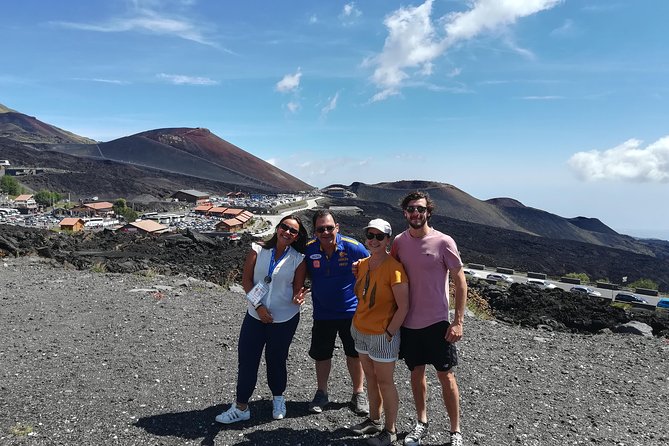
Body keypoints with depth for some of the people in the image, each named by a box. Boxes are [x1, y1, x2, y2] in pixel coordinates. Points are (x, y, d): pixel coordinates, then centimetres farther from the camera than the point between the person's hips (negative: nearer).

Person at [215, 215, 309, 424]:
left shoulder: (298, 260, -5)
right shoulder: (258, 251, -4)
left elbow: (298, 288, -4)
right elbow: (246, 279, -4)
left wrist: (298, 297, -29)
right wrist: (258, 306, -13)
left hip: (284, 319, -1)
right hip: (255, 315, 1)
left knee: (276, 360, 13)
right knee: (246, 359, 3)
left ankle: (278, 398, 39)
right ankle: (241, 407, 19)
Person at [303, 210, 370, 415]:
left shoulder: (353, 247, -17)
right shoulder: (309, 249, -12)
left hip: (351, 311, -1)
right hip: (322, 312, 2)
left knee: (355, 354, 12)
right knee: (321, 354, 13)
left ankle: (358, 393, 32)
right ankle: (322, 393, 34)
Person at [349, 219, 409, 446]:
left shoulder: (394, 268, -19)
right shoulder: (362, 264, 2)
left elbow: (403, 307, -18)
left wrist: (389, 333, -15)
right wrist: (356, 323, 10)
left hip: (383, 335, -7)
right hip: (361, 331, 7)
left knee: (384, 382, 6)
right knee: (370, 378, 19)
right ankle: (374, 420, 36)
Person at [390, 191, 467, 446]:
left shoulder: (443, 242, -12)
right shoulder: (399, 242, 0)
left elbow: (460, 282, -8)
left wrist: (458, 322, -12)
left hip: (437, 322, -4)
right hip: (409, 322, 4)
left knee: (445, 376, 6)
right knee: (416, 372, 16)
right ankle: (421, 423, 34)